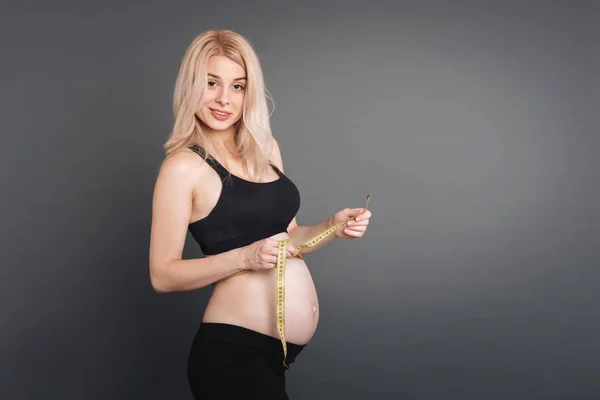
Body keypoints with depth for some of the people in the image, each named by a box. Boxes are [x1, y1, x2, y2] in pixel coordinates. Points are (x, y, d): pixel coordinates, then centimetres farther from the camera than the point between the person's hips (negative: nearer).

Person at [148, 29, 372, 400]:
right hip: (234, 351, -7)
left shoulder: (266, 147, 7)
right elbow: (163, 275, -11)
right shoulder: (183, 166, -11)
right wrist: (244, 257, -21)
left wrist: (333, 227, -1)